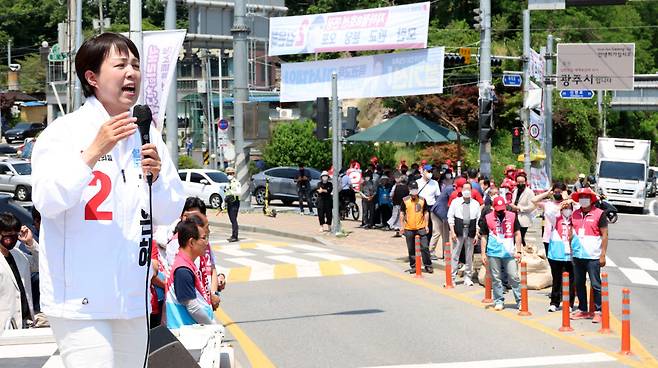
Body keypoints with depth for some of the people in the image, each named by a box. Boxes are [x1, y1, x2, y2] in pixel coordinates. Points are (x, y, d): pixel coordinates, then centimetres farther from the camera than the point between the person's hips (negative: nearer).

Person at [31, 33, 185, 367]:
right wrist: (93, 152, -24)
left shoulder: (147, 135, 11)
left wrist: (156, 177, -8)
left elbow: (170, 214, 12)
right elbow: (47, 200, -17)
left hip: (132, 298, 6)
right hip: (80, 299, -6)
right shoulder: (65, 132, -6)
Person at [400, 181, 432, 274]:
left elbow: (426, 213, 8)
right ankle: (413, 266, 18)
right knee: (411, 249, 8)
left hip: (421, 228, 0)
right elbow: (402, 213, 5)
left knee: (425, 247, -3)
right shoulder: (405, 200, 1)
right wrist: (402, 226, 1)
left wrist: (426, 226, 4)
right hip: (409, 229, 0)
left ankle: (428, 266, 6)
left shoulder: (422, 200, 3)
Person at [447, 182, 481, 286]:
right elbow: (450, 217, 3)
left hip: (470, 232, 1)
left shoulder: (476, 204, 7)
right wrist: (452, 232, -6)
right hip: (458, 231, -1)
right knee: (455, 254, -3)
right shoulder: (455, 202, 4)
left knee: (469, 256, 7)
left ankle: (467, 277, 16)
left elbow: (478, 220, 8)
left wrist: (477, 235, 1)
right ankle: (452, 277, 1)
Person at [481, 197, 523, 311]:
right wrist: (483, 253, 3)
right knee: (496, 278, 4)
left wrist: (518, 251, 4)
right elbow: (483, 237, 8)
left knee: (514, 277, -1)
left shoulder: (512, 216, 5)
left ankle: (520, 301, 5)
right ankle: (499, 301, 13)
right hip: (493, 253, 0)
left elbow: (517, 234, 9)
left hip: (509, 253, 0)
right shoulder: (488, 218, 3)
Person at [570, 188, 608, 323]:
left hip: (593, 256, -6)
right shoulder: (575, 214, 12)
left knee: (596, 285, -4)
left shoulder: (599, 214, -4)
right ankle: (583, 310, 21)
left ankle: (598, 312, 0)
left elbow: (604, 235, -5)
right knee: (579, 285, 11)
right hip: (578, 255, 6)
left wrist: (603, 255, -9)